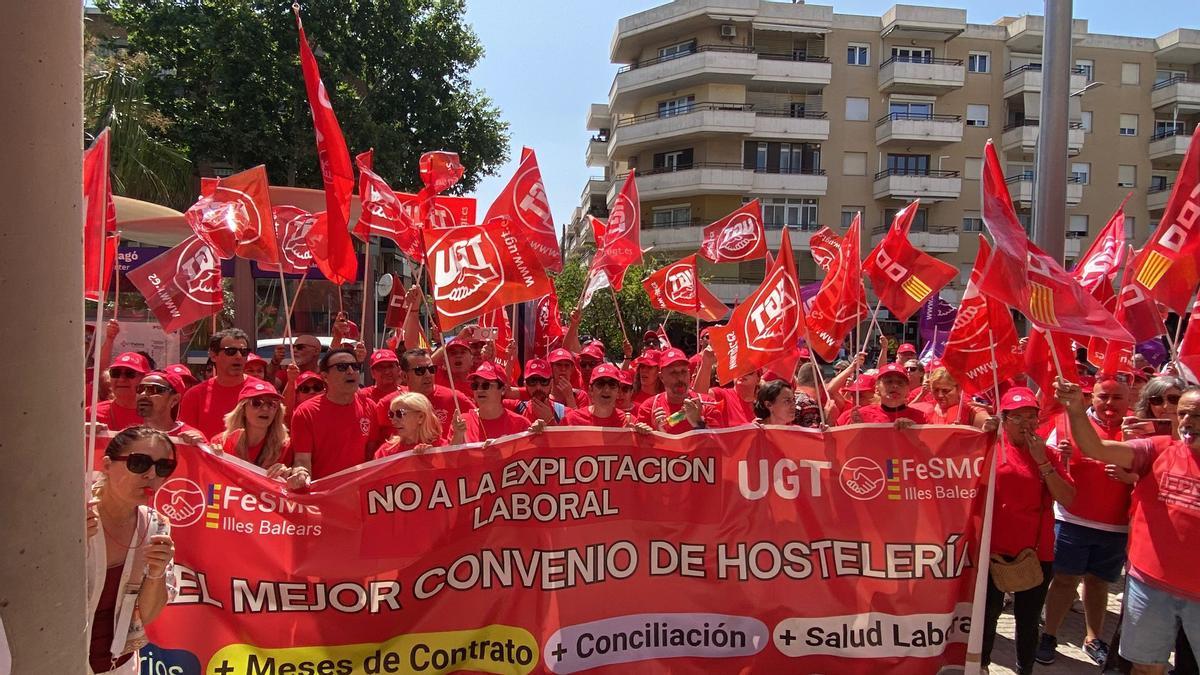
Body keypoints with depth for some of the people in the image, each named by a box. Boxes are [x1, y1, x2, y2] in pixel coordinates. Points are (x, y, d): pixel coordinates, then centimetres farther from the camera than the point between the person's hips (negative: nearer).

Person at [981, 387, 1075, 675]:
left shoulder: (1048, 454, 4)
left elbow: (1067, 499, -6)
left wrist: (1042, 461, -13)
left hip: (1037, 551, 2)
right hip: (996, 548, -2)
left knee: (1028, 619, 12)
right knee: (989, 612, 12)